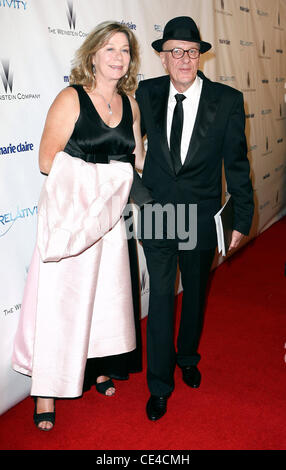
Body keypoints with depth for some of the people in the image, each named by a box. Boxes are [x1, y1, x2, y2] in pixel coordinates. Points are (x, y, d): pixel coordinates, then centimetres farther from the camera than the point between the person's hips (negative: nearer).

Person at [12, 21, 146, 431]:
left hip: (112, 215, 6)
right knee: (61, 298, 0)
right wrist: (103, 172, -10)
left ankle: (100, 367, 37)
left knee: (109, 292, 15)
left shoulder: (130, 104, 10)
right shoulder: (71, 99, -7)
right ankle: (47, 389, 16)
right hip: (70, 215, -5)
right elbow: (48, 162, -11)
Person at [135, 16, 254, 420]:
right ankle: (160, 385, 22)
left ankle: (188, 357, 46)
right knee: (161, 297, 5)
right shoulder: (147, 93, -2)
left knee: (195, 293, 19)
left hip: (200, 218, 0)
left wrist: (242, 217, -5)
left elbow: (236, 162, -5)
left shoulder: (227, 100, -8)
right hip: (157, 213, 0)